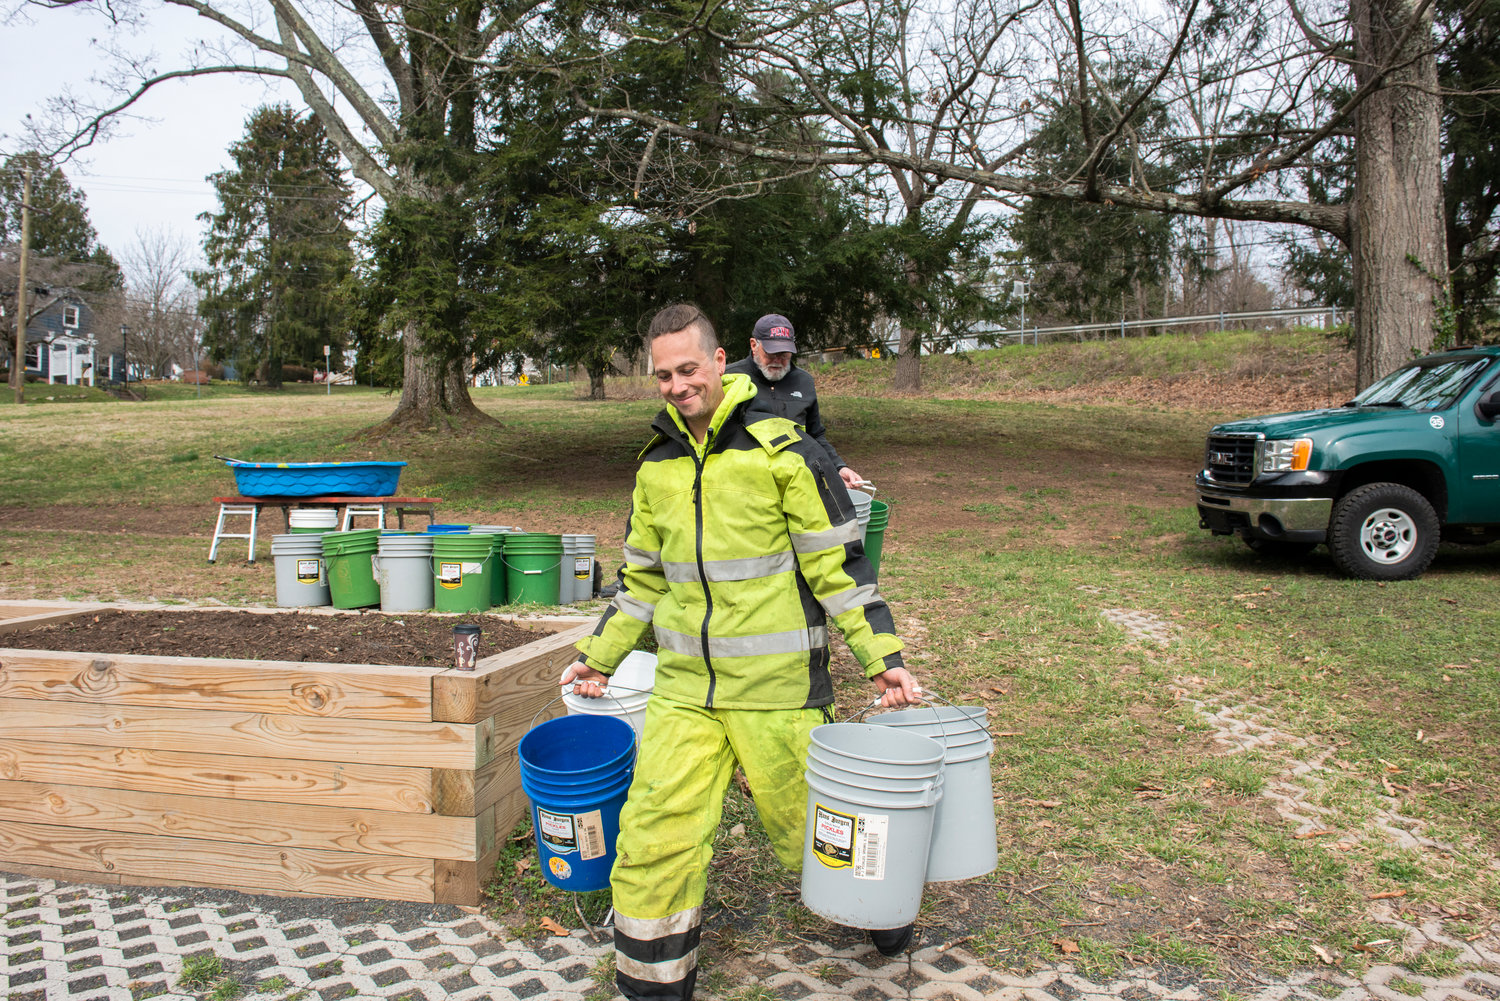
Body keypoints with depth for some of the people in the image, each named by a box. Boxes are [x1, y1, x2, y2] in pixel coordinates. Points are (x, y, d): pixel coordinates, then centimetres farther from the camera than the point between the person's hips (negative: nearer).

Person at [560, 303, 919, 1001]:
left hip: (776, 683, -4)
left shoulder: (781, 450, -9)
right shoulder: (657, 464, 7)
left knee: (808, 821, 12)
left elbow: (838, 563, -7)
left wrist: (882, 656, -10)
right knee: (654, 834, -2)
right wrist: (600, 654, 19)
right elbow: (643, 575, 18)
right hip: (684, 684, 4)